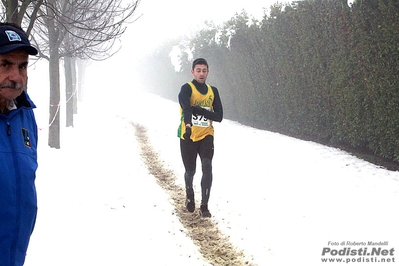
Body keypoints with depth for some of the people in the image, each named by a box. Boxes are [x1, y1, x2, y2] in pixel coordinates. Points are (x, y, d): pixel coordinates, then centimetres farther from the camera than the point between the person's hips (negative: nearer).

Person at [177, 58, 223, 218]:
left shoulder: (213, 91, 6)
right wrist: (188, 124, -48)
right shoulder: (186, 89, -8)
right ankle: (189, 195, 42)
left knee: (207, 167, -16)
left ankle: (204, 206, -11)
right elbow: (186, 108, -28)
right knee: (190, 171, 10)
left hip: (206, 136, 2)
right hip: (188, 136, -2)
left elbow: (219, 116, -2)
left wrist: (200, 111, -18)